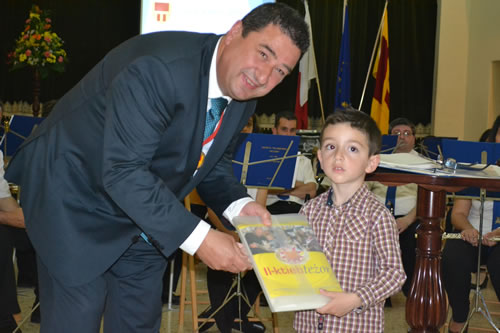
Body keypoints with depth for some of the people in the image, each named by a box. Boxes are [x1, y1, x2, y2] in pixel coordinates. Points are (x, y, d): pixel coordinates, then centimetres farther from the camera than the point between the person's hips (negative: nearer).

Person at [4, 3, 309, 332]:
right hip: (79, 201, -8)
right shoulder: (161, 68, -34)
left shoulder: (242, 95, -6)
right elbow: (122, 171, -36)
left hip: (146, 209, 8)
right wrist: (199, 237, -36)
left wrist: (238, 204, -13)